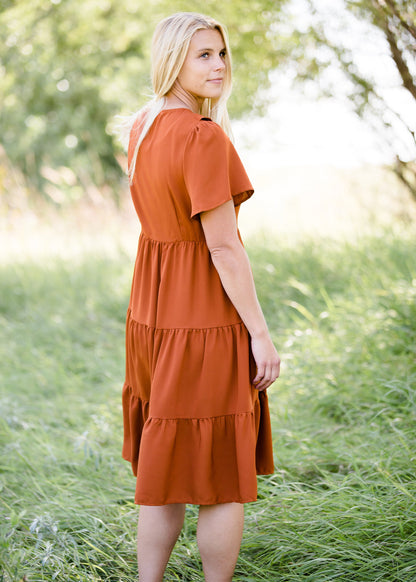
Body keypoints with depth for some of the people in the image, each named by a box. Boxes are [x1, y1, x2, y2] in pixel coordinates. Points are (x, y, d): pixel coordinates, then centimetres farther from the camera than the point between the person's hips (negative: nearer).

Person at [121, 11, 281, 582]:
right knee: (226, 476, 6)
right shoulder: (205, 138, -19)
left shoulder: (142, 127, 8)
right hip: (208, 319, -9)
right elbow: (223, 246, -19)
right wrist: (261, 334, -15)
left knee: (164, 471, 17)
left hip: (151, 311, 9)